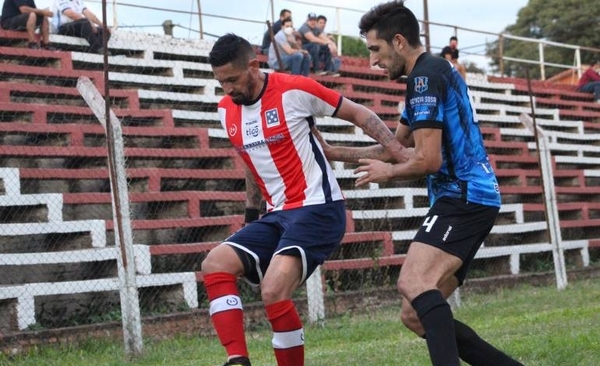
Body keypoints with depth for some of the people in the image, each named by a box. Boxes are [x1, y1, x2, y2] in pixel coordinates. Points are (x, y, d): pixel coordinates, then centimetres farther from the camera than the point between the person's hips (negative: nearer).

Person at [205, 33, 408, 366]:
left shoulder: (294, 89, -12)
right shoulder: (226, 110, 7)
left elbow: (357, 114, -2)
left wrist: (401, 154, -9)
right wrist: (250, 215, 26)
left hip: (318, 209, -7)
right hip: (277, 214, 7)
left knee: (273, 290, -26)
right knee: (215, 264, -13)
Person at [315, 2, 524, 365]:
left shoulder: (425, 75, -10)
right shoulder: (436, 72, 21)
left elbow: (427, 160, -17)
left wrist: (387, 173, 3)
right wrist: (333, 152, 29)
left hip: (464, 197, -10)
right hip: (469, 199, 10)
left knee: (413, 282, -29)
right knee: (416, 315, 6)